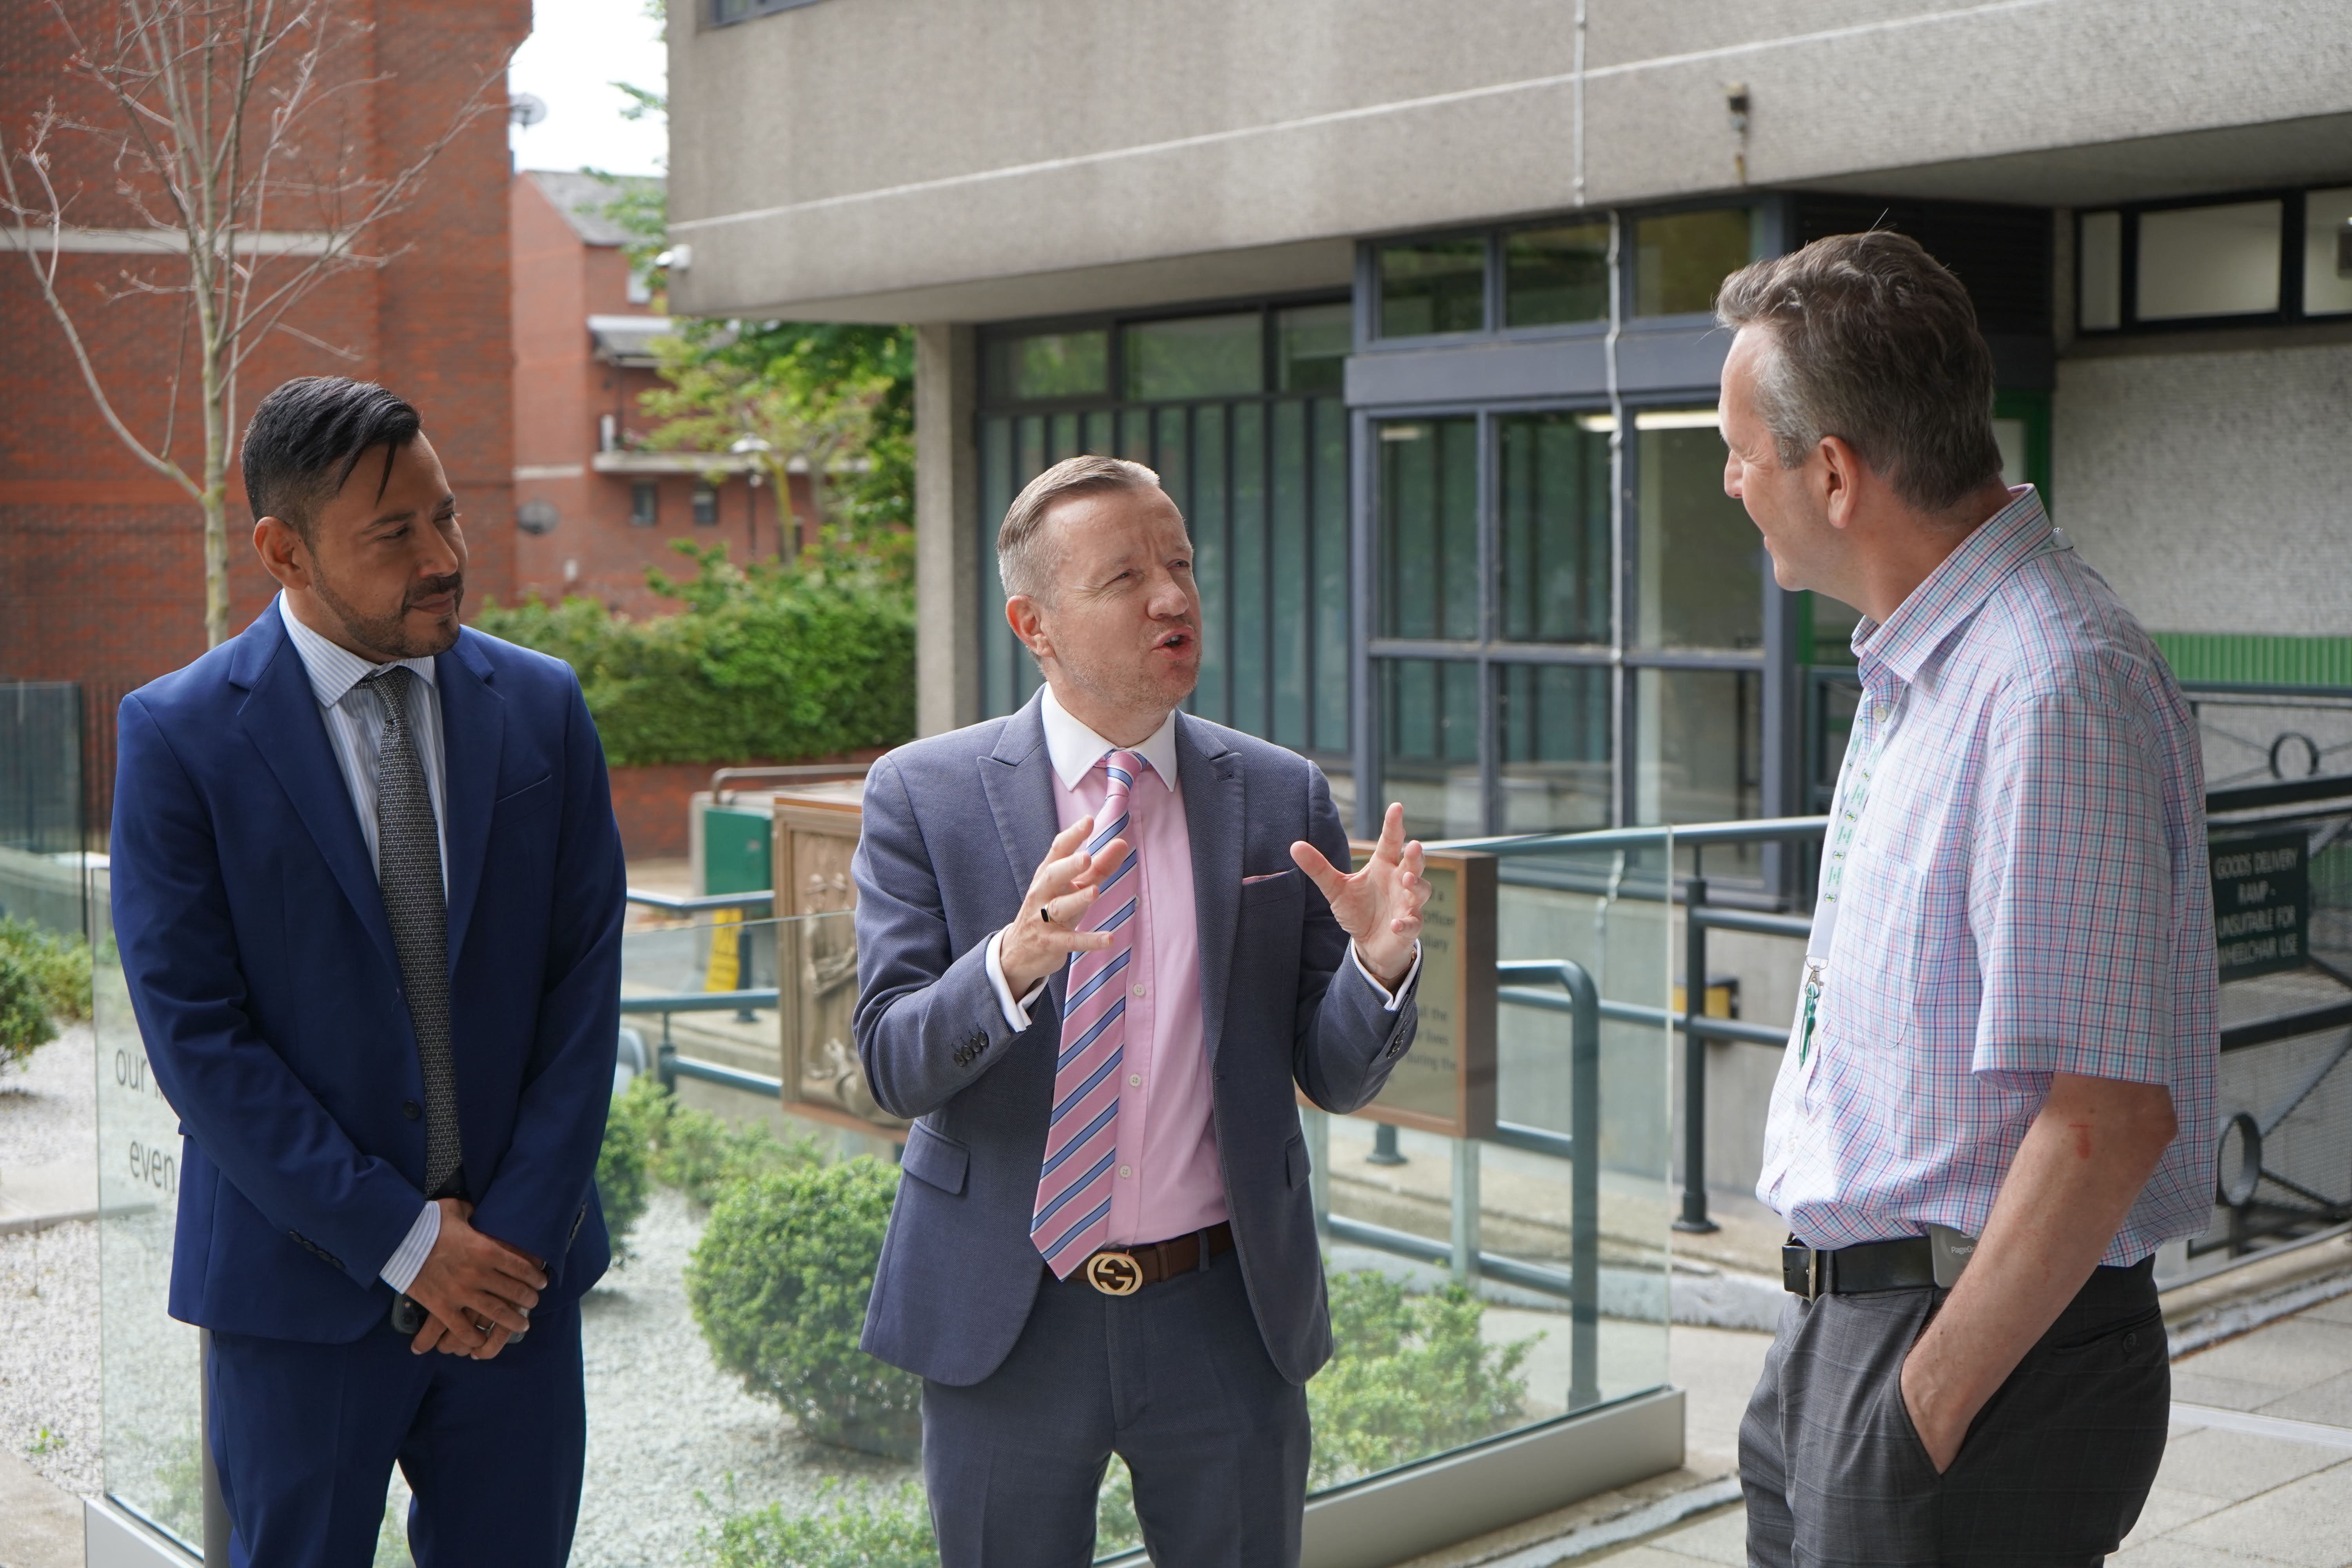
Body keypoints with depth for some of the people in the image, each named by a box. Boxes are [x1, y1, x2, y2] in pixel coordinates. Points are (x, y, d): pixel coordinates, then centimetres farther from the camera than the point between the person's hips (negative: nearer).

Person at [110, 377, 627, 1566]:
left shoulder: (542, 708, 2)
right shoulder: (181, 734, -7)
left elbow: (584, 986, 1)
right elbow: (194, 1032, -11)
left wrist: (521, 1233, -7)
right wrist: (403, 1240, -13)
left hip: (515, 1268, 3)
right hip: (304, 1283, -2)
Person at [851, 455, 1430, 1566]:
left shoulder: (1282, 796, 0)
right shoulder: (924, 794, -5)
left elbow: (1334, 1077, 1)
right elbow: (893, 1065, -12)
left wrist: (1382, 963, -21)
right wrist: (1014, 958, -31)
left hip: (1228, 1316, 2)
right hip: (1005, 1317, -1)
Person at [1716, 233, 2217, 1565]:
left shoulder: (2053, 690, -22)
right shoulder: (1921, 662, 9)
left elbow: (2109, 1119, -25)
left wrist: (1934, 1400, -19)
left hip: (1988, 1348, -9)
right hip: (1840, 1327, 9)